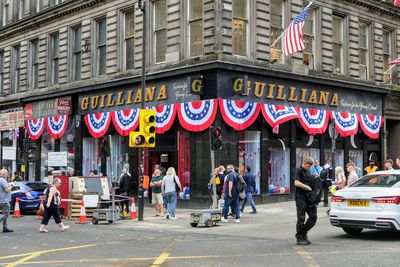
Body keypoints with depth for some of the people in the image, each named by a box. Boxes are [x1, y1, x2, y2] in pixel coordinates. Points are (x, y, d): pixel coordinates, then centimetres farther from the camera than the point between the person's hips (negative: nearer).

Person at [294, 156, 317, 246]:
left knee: (313, 217, 4)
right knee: (301, 218, -3)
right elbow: (297, 183, -19)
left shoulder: (308, 172, 18)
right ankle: (299, 238, 6)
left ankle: (304, 233, 19)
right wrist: (308, 187, -17)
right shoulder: (299, 170, -6)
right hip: (301, 197, -8)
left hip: (309, 197, 8)